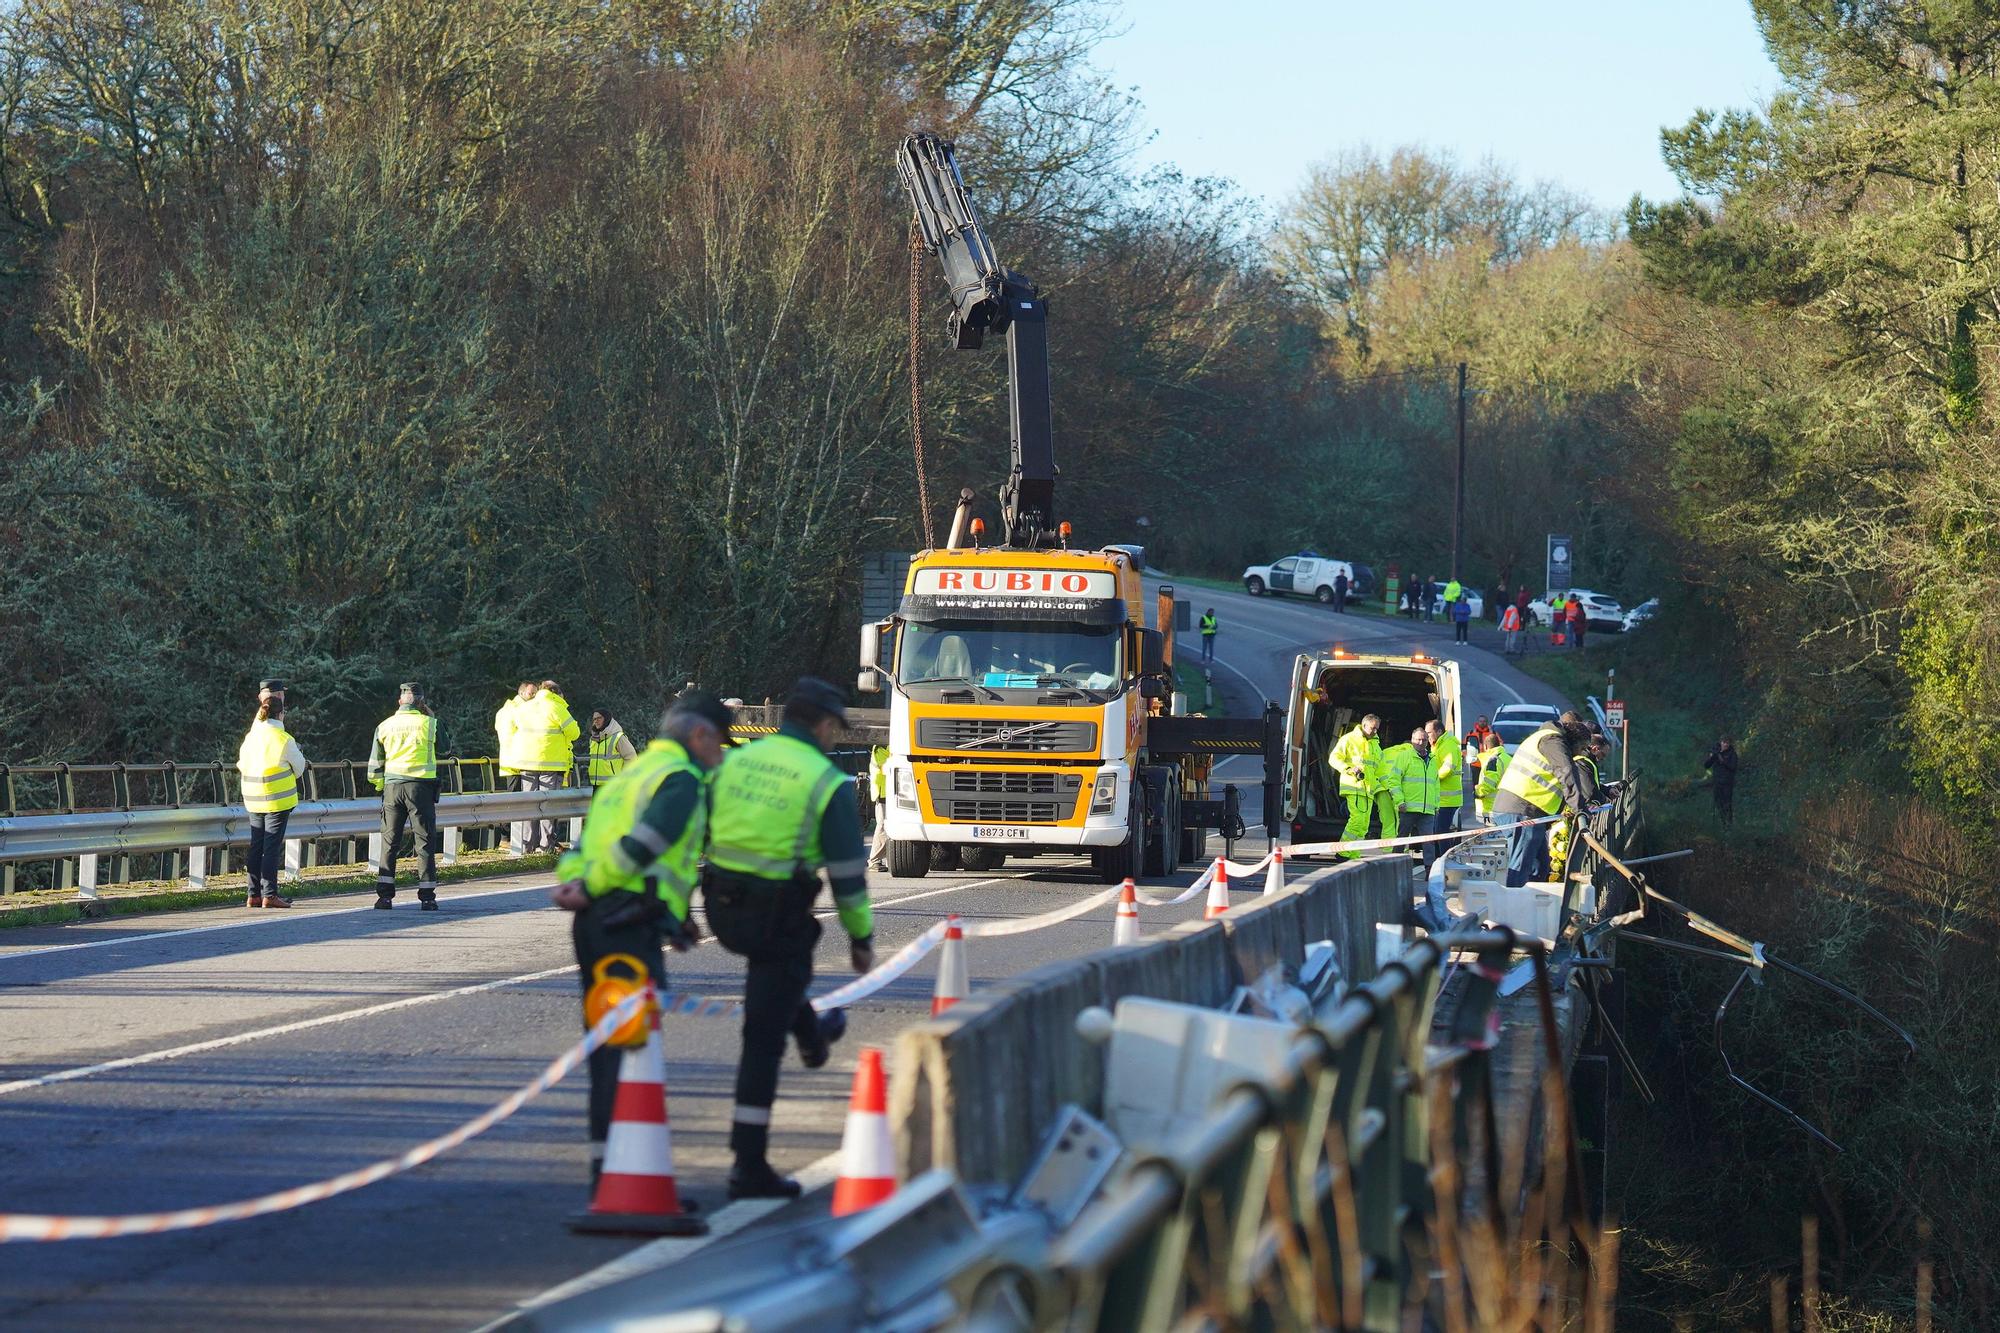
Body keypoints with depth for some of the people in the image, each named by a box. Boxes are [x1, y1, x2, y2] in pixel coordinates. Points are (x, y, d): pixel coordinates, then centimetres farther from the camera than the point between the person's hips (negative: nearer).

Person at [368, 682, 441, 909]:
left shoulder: (385, 726, 5)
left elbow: (375, 764, 9)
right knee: (425, 840, 2)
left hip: (393, 786, 2)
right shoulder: (429, 724, -3)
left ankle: (384, 895, 3)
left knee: (389, 840, 8)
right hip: (421, 786, -2)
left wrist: (379, 786, 26)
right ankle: (427, 896, 0)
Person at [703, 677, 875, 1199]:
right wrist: (861, 936, 5)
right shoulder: (828, 784, -10)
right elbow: (848, 870, -7)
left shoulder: (734, 762, 5)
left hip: (723, 909, 6)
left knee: (784, 965, 39)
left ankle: (811, 1037, 64)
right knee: (763, 1038, 0)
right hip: (779, 915, -6)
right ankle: (750, 1166, 1)